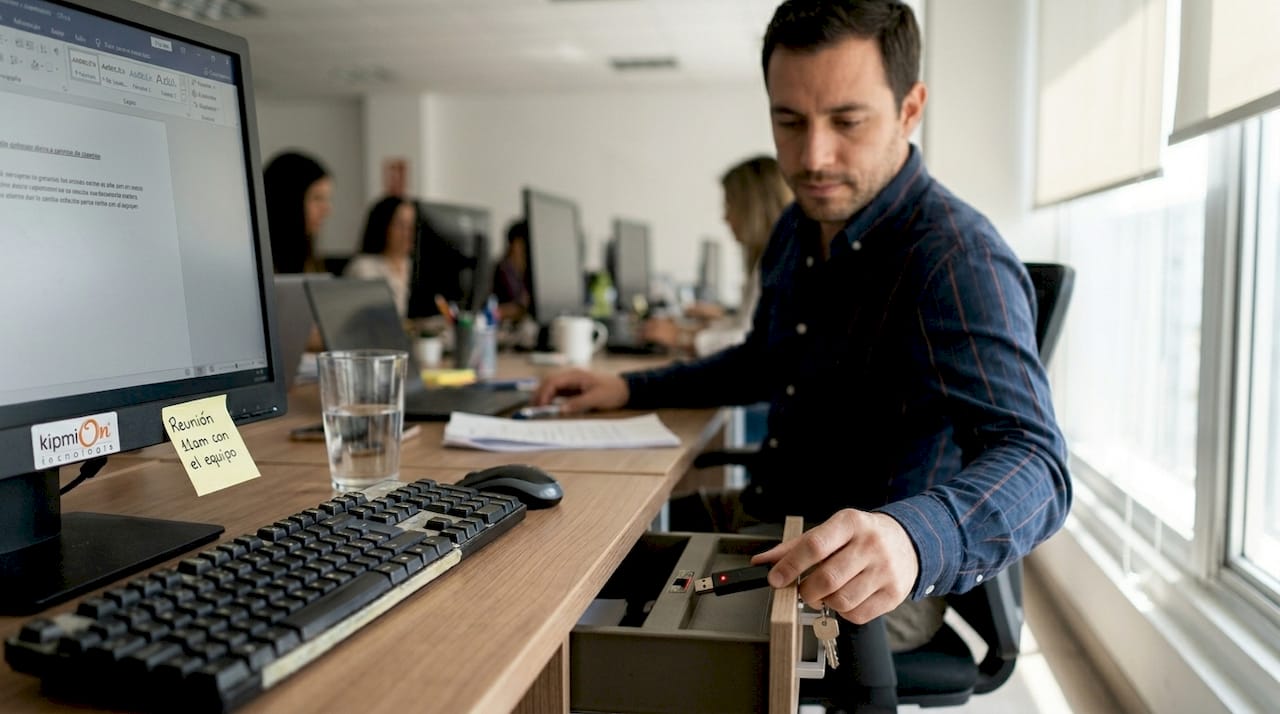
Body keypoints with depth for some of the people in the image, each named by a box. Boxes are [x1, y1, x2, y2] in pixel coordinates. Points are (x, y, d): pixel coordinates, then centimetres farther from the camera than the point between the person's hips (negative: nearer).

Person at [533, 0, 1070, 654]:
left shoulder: (958, 259, -23)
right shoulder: (800, 228, 4)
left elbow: (1034, 461, -34)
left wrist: (914, 538, -55)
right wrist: (631, 389, 11)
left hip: (876, 587, -7)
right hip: (769, 537, 7)